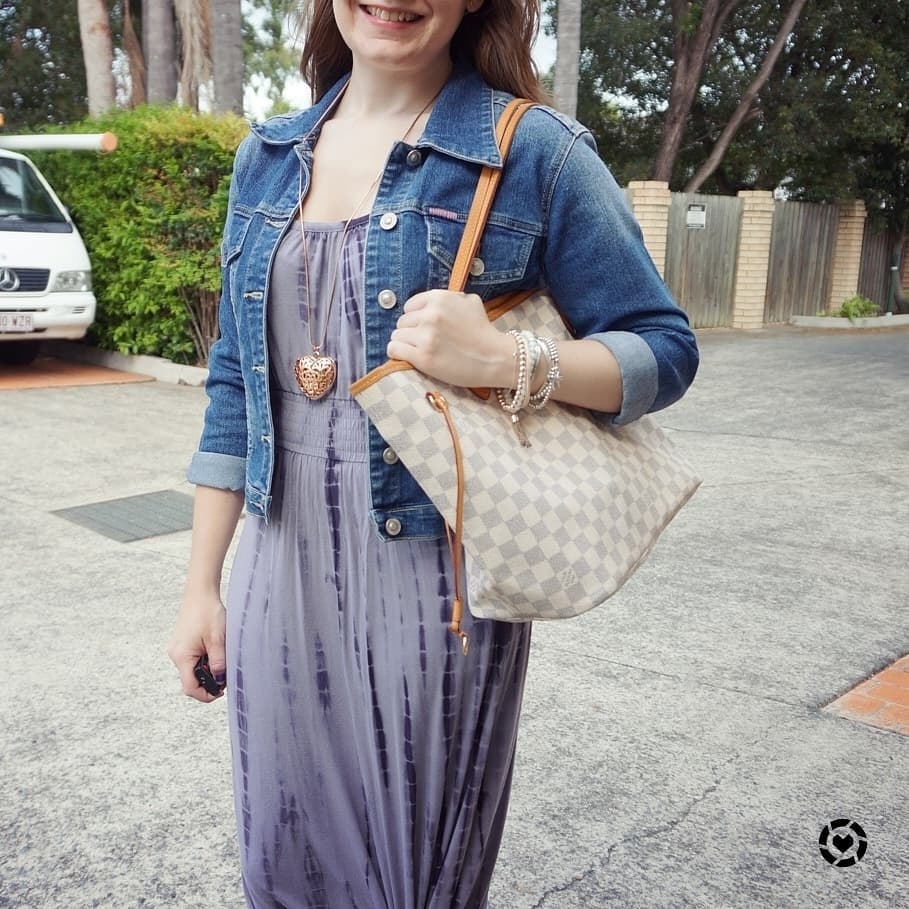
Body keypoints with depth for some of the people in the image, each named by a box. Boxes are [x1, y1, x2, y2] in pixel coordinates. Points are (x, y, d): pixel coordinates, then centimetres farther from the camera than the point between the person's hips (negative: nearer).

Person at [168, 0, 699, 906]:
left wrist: (505, 359, -22)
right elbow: (237, 385, 11)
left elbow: (664, 351, -4)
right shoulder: (269, 157, 9)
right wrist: (201, 584, 10)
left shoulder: (534, 151, -6)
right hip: (281, 568, 5)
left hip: (432, 576, -4)